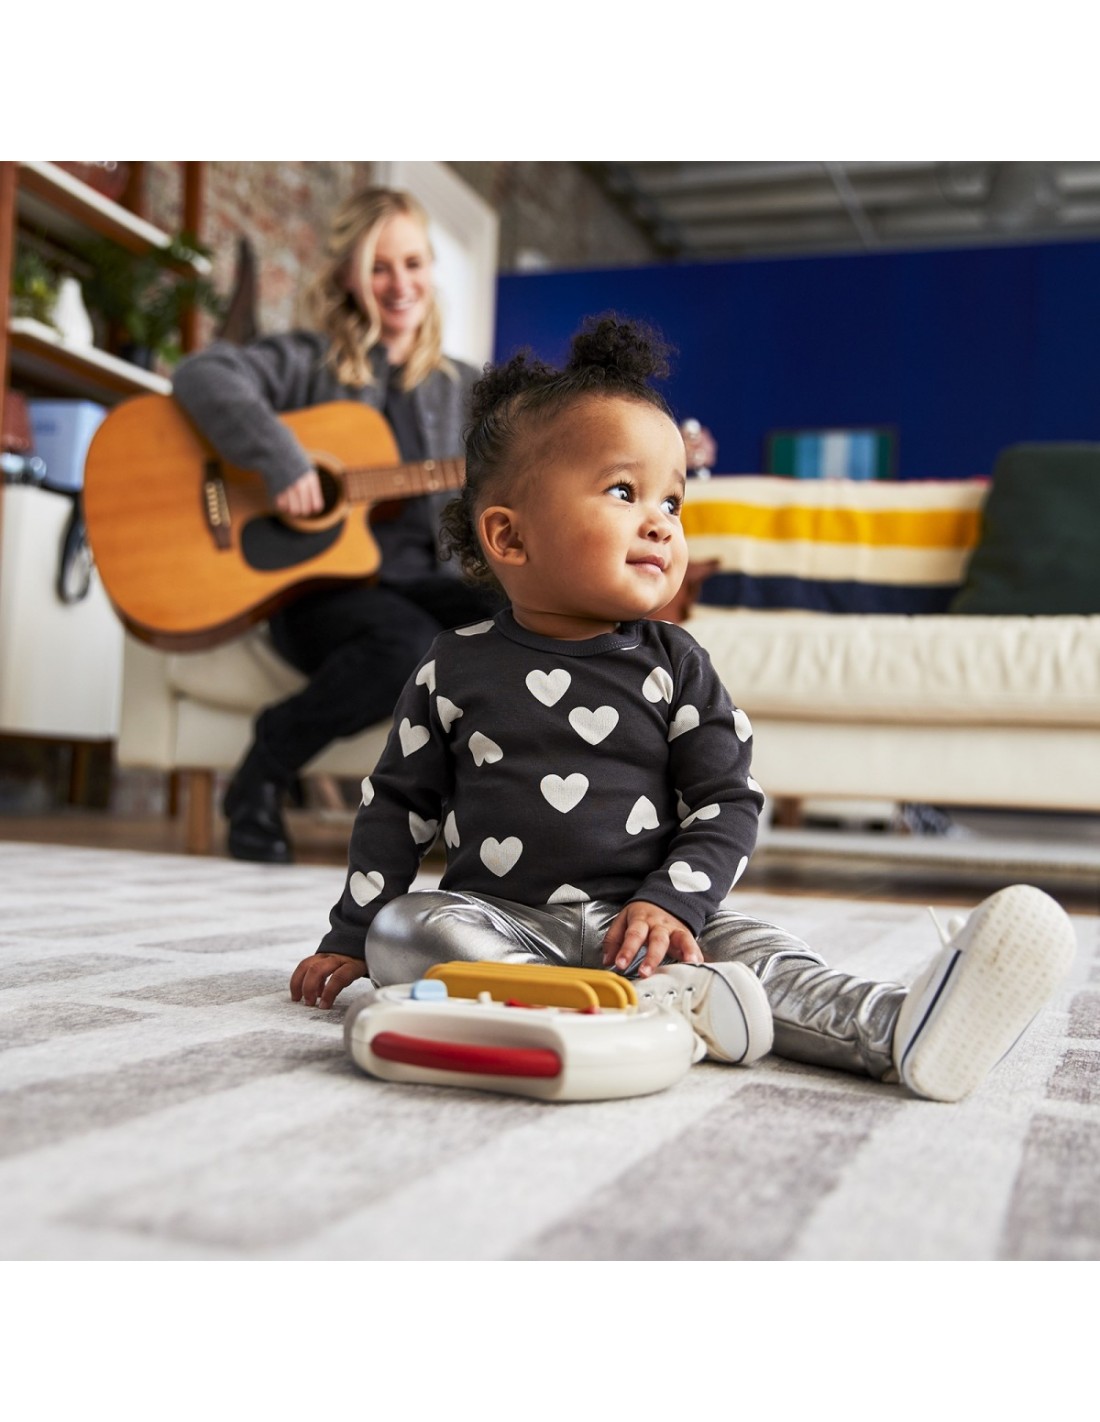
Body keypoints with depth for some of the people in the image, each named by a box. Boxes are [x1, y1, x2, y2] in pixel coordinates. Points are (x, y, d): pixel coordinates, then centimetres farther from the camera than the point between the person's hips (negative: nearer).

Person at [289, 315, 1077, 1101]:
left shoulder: (675, 665, 3)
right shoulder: (456, 668, 2)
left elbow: (729, 802, 2)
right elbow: (398, 803, 10)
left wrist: (673, 903, -14)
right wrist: (348, 938, 8)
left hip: (643, 920, 1)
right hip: (498, 918, 0)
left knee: (759, 950, -24)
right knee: (398, 931, -27)